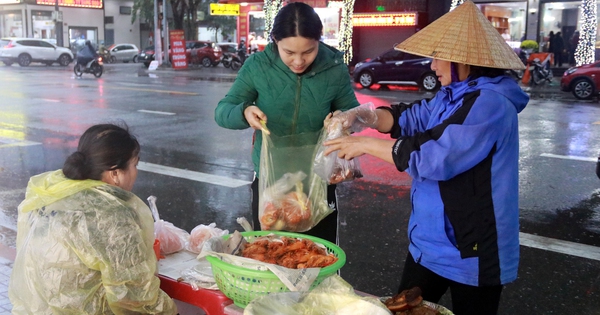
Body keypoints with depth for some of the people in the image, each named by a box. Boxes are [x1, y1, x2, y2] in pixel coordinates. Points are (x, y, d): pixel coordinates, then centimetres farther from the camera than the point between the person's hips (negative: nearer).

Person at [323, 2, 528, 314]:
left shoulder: (489, 103, -23)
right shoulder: (453, 95, 9)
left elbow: (433, 156, -29)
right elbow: (411, 118, 11)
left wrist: (367, 144, -20)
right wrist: (363, 116, -8)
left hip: (471, 249, -9)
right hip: (431, 239, 9)